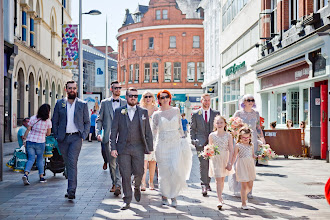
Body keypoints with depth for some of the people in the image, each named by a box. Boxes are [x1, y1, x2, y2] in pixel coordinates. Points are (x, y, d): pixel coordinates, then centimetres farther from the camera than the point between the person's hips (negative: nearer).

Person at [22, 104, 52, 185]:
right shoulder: (48, 121, -4)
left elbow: (28, 129, 2)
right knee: (40, 159, 15)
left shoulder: (33, 118, 0)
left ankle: (25, 174, -15)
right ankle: (41, 177, 21)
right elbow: (48, 133, 4)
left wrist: (24, 137, 16)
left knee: (31, 159, 6)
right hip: (40, 142, -1)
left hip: (30, 141, 1)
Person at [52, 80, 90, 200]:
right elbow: (54, 121, 11)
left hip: (76, 137, -2)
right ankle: (71, 187, 20)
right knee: (68, 163, 9)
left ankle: (71, 191, -17)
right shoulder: (59, 104, 8)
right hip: (63, 138, 3)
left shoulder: (83, 104, 5)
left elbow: (87, 122, 8)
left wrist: (83, 136, -3)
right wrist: (56, 136, 2)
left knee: (72, 162, -16)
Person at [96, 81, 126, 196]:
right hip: (108, 137, 1)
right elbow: (99, 119, 10)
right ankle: (114, 183, 21)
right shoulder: (105, 103, 10)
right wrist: (98, 132, -3)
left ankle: (118, 185, -16)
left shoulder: (125, 103, 10)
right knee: (111, 162, 7)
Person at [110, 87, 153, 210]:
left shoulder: (143, 112, 8)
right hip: (123, 148, 0)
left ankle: (137, 187, 34)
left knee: (139, 173, 0)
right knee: (125, 175, 0)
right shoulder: (119, 111, 6)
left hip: (138, 148, 0)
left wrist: (150, 148, 3)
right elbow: (114, 131, 4)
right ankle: (127, 200, 10)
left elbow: (148, 131, 8)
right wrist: (113, 148, -3)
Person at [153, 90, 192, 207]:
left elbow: (180, 127, 15)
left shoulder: (176, 110, 9)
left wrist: (183, 139, 10)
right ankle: (164, 195, 20)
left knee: (176, 170, -10)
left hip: (176, 144, 1)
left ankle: (174, 196, 5)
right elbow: (154, 131, 8)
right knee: (164, 171, 2)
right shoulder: (156, 114, 4)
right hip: (162, 145, -1)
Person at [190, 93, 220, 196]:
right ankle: (204, 185, -15)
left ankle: (207, 183, 23)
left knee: (210, 164, 7)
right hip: (200, 142, -2)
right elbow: (192, 128, 10)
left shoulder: (216, 113, 10)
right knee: (203, 164, -13)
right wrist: (193, 139, 0)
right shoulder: (195, 114, 7)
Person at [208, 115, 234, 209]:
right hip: (215, 159, -1)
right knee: (218, 180, -10)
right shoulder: (212, 135, -2)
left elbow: (231, 150, -4)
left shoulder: (228, 135, -3)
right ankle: (220, 200, -12)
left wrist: (229, 162, -9)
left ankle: (220, 196, 34)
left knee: (222, 179, 14)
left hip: (225, 159, 1)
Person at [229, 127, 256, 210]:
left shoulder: (251, 145, 10)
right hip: (242, 166, -5)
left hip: (250, 165, 5)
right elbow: (234, 156, 0)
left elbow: (253, 155, 17)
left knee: (250, 185, 7)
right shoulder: (238, 145, -3)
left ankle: (244, 195, 39)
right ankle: (243, 203, 3)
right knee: (244, 185, -5)